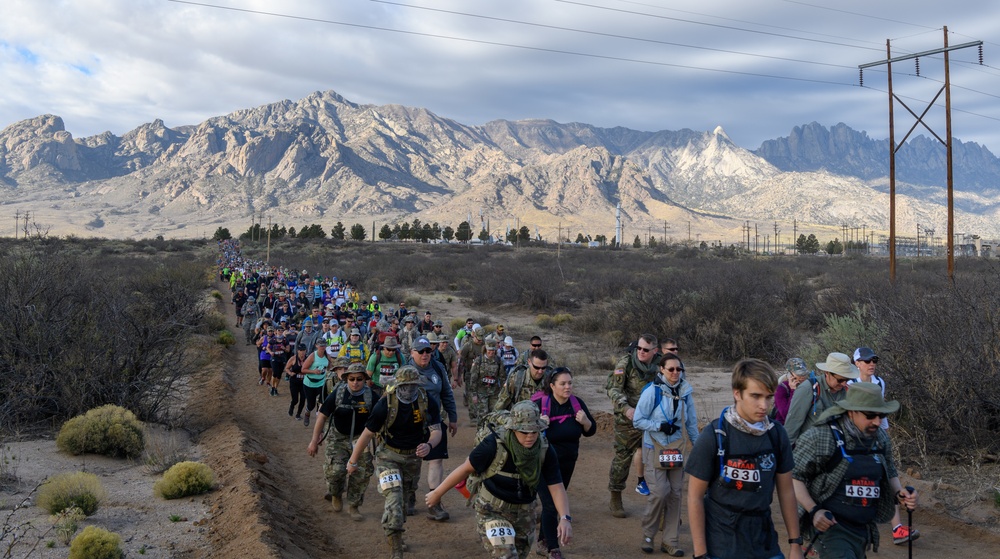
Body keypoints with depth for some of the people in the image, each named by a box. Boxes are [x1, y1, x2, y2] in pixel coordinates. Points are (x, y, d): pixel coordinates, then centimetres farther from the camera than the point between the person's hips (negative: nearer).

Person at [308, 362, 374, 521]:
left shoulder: (370, 396, -12)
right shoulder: (338, 393, -14)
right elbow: (322, 416, -7)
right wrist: (314, 441, -6)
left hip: (360, 438, 1)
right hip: (338, 437, -1)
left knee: (361, 474, -2)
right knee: (336, 470, -15)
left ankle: (354, 506, 19)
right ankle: (336, 495, 18)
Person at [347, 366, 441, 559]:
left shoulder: (429, 402, -18)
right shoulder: (385, 404, -24)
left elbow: (436, 430, -16)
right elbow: (367, 434, -14)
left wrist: (429, 445, -40)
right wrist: (353, 461, -5)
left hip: (413, 457, 4)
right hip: (389, 456, -3)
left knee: (404, 500, 22)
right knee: (394, 501, -18)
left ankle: (396, 536, 49)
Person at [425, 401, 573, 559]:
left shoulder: (545, 450, -17)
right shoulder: (495, 444, -27)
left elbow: (557, 487, -17)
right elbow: (466, 469, -16)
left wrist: (565, 518, -33)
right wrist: (437, 493, -6)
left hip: (524, 512, 5)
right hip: (492, 510, -4)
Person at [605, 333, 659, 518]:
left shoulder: (658, 366, 2)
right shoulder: (626, 362, -10)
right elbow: (613, 389, -14)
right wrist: (626, 408, -28)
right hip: (627, 420, -3)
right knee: (622, 458, 5)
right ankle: (615, 499, 20)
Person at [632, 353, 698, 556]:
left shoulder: (685, 392, 1)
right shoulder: (652, 392, -13)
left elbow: (691, 422, 11)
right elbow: (637, 420, -10)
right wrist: (660, 426, -20)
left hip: (676, 446, 4)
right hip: (655, 446, -4)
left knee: (675, 492, 4)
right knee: (660, 491, -13)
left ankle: (670, 540, 15)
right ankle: (648, 535, 8)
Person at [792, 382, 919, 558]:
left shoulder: (881, 439, 5)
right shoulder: (821, 437, -15)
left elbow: (890, 474, 20)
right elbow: (793, 476, -12)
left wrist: (899, 493, 0)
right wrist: (813, 510, -20)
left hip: (863, 529, 7)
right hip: (831, 525, -7)